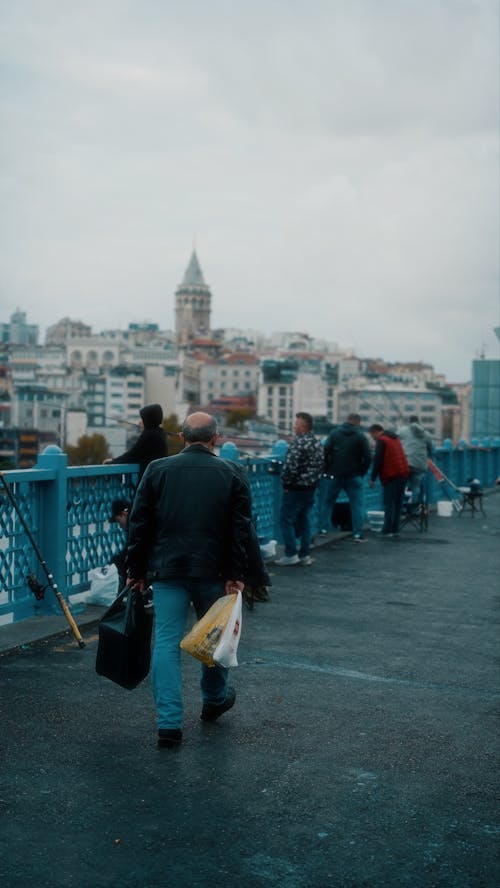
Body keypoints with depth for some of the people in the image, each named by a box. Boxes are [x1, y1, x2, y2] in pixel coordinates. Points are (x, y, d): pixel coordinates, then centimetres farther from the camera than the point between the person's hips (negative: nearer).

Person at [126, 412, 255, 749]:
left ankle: (170, 723, -3)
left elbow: (139, 525, 3)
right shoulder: (233, 473, 0)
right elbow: (242, 529, -4)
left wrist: (137, 570, 10)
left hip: (167, 570, 0)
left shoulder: (157, 470, 2)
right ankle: (214, 700, 38)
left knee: (166, 642, 1)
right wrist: (236, 575, -1)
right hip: (213, 571, 0)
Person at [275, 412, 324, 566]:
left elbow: (290, 466, -25)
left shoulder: (298, 443, -19)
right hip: (311, 488, 8)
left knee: (286, 519, -1)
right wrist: (314, 481, 18)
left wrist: (285, 483, -12)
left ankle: (291, 554, -4)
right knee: (304, 520, 14)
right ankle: (305, 555, 15)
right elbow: (321, 466, 16)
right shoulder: (317, 444, 10)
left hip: (295, 489, -8)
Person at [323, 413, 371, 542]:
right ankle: (357, 533, -3)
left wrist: (327, 469, 4)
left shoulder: (334, 433, 4)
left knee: (328, 502, 13)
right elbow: (367, 457, -7)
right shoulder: (361, 436, -2)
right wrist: (361, 472, 5)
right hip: (353, 476, -2)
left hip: (335, 474, 2)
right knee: (357, 504, 3)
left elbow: (326, 452, -3)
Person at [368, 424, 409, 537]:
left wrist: (373, 478, -9)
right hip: (403, 473, 8)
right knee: (398, 503, 11)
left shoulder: (381, 441, -7)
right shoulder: (395, 438, 20)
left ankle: (387, 530, -7)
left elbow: (377, 461, -12)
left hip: (391, 475, -8)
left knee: (389, 504, -5)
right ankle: (395, 530, 12)